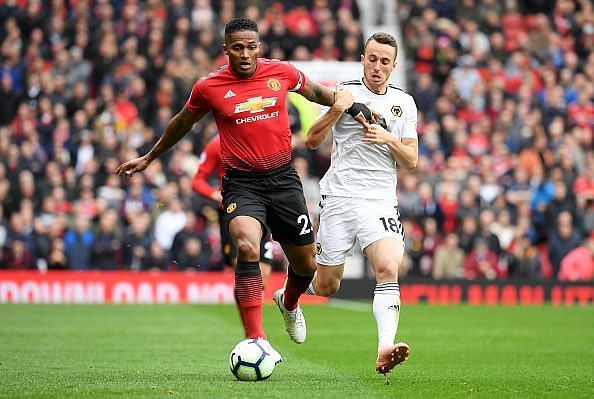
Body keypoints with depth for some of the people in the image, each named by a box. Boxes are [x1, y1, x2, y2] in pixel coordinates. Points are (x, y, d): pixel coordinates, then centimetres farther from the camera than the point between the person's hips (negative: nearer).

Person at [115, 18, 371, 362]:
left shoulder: (282, 72, -1)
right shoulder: (209, 87, -5)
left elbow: (315, 91, 22)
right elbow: (183, 123, 14)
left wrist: (352, 106, 20)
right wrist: (149, 158, 23)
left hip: (283, 178, 3)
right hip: (241, 182, -3)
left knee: (306, 263, 10)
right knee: (247, 247, -30)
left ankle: (290, 304, 48)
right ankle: (257, 341, -31)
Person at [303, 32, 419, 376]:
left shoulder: (404, 103, 10)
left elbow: (412, 160, 9)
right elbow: (312, 142, 0)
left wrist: (389, 139, -10)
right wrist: (335, 112, -16)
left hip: (381, 201, 1)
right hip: (339, 198, -1)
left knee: (389, 269, -24)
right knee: (326, 287, 4)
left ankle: (385, 351, -33)